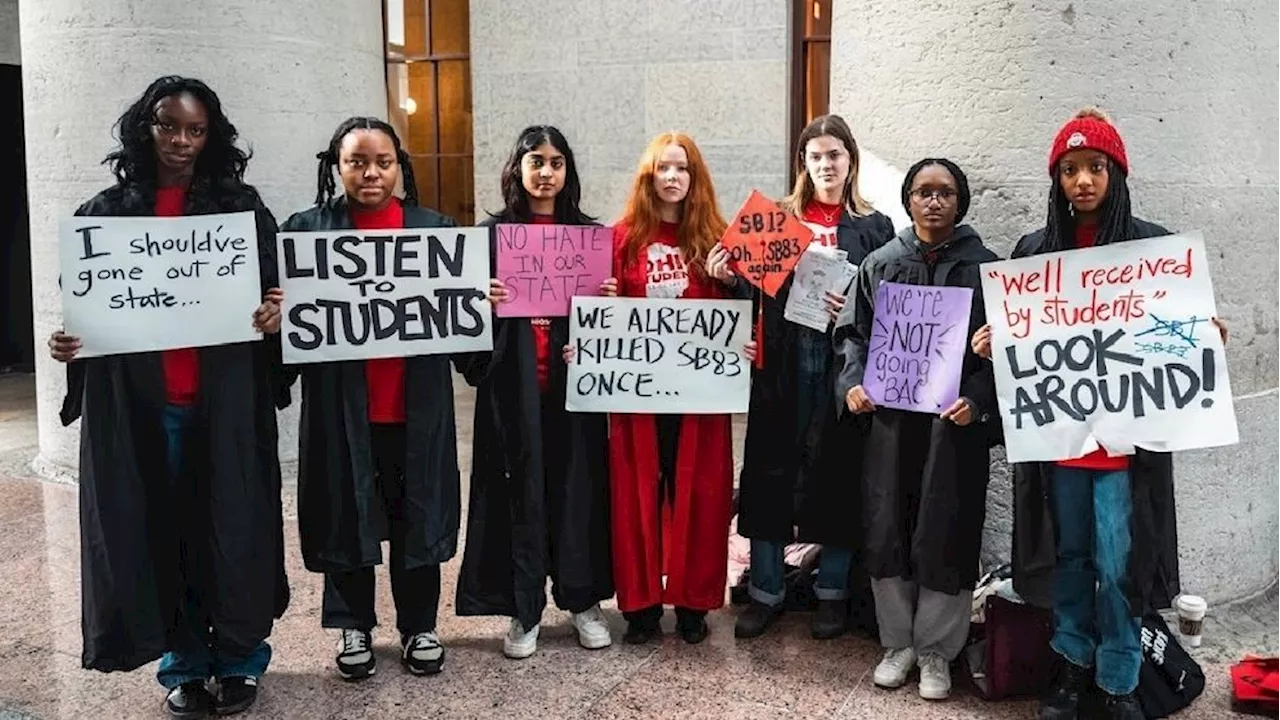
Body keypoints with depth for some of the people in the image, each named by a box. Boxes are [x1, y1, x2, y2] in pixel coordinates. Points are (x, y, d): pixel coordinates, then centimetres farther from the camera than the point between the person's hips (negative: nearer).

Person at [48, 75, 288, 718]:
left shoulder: (241, 206, 4)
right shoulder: (107, 211, 7)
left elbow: (277, 288, 5)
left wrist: (273, 314, -16)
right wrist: (66, 341, -9)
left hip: (224, 397, -1)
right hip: (136, 401, 1)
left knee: (230, 523, 5)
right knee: (158, 528, 6)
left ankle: (240, 658, 21)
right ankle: (184, 663, 22)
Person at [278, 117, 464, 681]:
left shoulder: (436, 229, 6)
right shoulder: (306, 230, 2)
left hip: (416, 405, 1)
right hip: (340, 406, 0)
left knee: (417, 513, 10)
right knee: (345, 514, 10)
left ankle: (418, 625, 27)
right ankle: (354, 625, 28)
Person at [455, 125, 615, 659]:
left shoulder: (590, 233, 9)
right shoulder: (494, 232, 5)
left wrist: (609, 299, -9)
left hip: (573, 377, 1)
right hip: (514, 380, -1)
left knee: (576, 485, 6)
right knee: (521, 490, 3)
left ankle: (583, 600, 20)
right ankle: (524, 610, 14)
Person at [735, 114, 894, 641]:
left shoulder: (874, 227, 8)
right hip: (783, 357, 1)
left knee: (838, 471, 4)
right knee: (770, 469, 3)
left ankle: (833, 592, 20)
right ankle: (766, 591, 16)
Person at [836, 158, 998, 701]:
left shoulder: (985, 266, 2)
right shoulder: (879, 264, 7)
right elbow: (857, 334, 11)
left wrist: (977, 400, -16)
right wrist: (852, 383, -7)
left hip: (955, 421, -2)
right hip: (889, 417, 2)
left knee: (945, 535, 3)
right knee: (887, 531, 6)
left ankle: (936, 648, 21)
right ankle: (898, 641, 24)